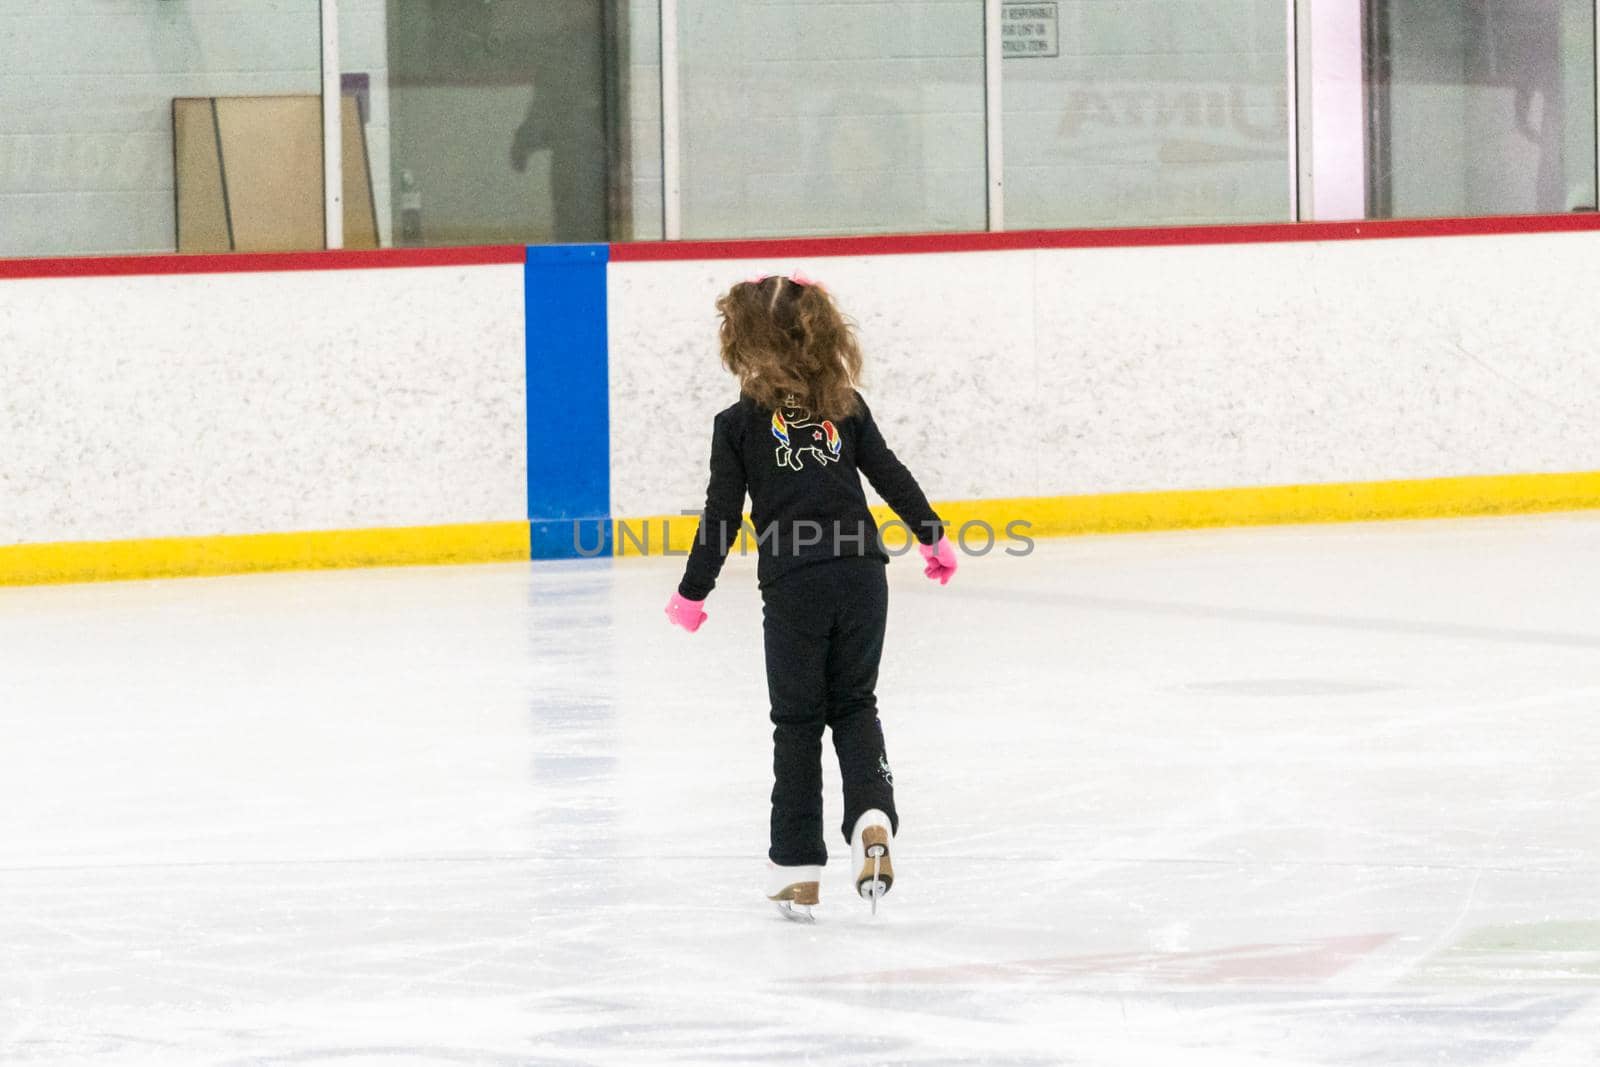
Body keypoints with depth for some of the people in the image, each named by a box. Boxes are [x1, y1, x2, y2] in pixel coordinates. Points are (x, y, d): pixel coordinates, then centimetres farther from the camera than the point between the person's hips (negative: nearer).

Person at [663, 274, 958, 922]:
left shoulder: (738, 425, -3)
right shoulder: (844, 406, 6)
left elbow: (721, 518, -3)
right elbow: (891, 477, 11)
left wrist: (692, 594, 6)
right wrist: (933, 536, 25)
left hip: (793, 583, -3)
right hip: (861, 573, 3)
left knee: (797, 722, 9)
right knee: (855, 705, 16)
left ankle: (798, 866, 11)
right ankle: (872, 815, -10)